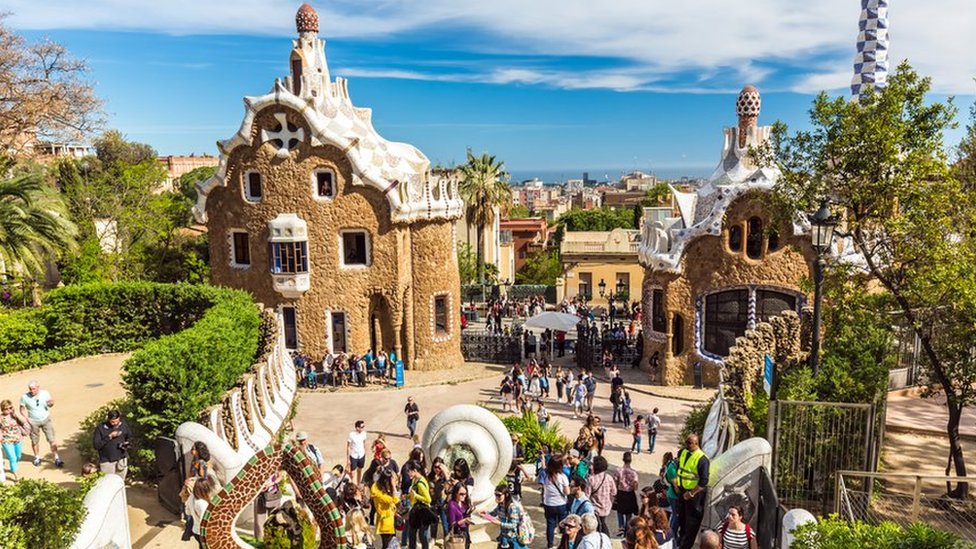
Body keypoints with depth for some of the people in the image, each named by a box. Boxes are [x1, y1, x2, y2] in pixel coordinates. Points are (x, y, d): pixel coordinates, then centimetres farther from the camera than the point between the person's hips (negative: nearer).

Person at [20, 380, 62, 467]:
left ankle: (57, 458, 8)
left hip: (46, 420, 0)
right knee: (35, 441, 12)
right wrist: (27, 418, -13)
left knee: (52, 440, 0)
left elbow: (50, 405, 7)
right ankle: (37, 458, 34)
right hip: (33, 422, 0)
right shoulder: (24, 397, -11)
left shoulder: (45, 393, -7)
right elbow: (22, 409, 0)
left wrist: (51, 403, -17)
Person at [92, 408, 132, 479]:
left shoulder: (123, 425, -1)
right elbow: (96, 445, -14)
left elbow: (130, 437, 14)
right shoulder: (100, 428, -10)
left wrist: (126, 443, -6)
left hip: (122, 460, 3)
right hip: (107, 462, -3)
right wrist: (109, 437, -21)